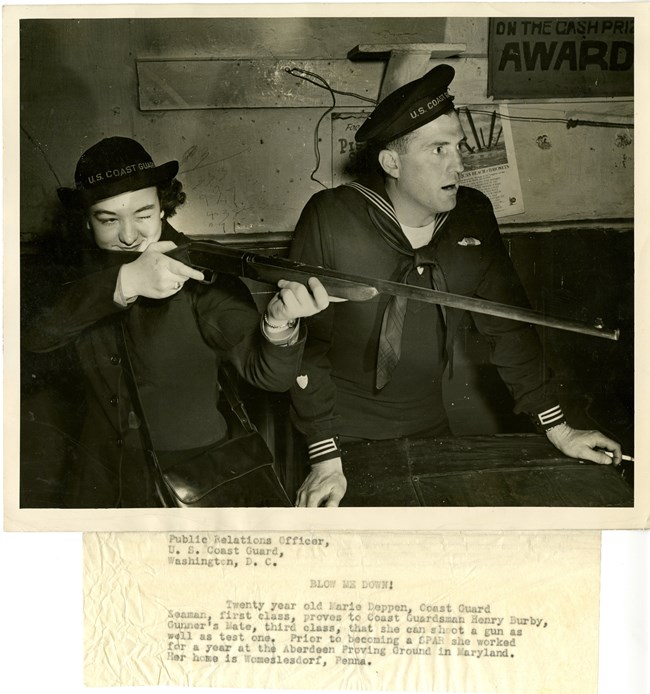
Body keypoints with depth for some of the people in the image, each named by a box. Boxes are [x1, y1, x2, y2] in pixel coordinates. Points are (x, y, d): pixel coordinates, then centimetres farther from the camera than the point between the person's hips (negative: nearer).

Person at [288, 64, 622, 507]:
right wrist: (326, 460, -19)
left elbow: (508, 325, 1)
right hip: (341, 434, -4)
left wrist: (557, 429, -1)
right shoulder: (330, 219, -21)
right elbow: (307, 342, -17)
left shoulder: (473, 216, -7)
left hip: (428, 427, 4)